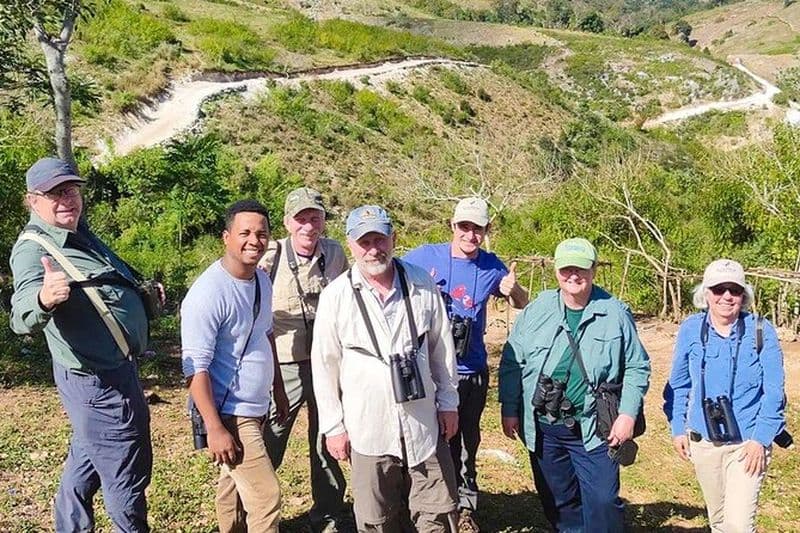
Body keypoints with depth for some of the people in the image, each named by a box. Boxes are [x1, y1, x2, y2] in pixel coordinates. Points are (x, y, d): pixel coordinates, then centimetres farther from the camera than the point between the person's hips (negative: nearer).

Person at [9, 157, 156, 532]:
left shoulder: (78, 232, 6)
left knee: (87, 458, 25)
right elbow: (22, 320, -42)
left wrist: (143, 289, 26)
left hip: (114, 369, 10)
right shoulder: (34, 249, -23)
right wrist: (42, 299, -61)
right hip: (98, 382, -10)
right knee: (126, 475, 3)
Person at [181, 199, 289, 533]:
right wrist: (215, 429, -22)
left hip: (255, 408, 8)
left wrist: (278, 389, 21)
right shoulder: (208, 292, -21)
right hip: (229, 415, -8)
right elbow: (196, 367, -22)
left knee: (235, 485, 23)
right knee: (266, 497, -7)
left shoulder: (262, 280, 5)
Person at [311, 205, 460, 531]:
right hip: (367, 429, -1)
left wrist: (448, 401, 9)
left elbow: (442, 347, 7)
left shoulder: (422, 284, -3)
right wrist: (333, 425, 0)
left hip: (424, 424, 2)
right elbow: (324, 366, -2)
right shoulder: (335, 296, -8)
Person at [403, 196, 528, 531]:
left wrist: (513, 289, -11)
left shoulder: (492, 267, 1)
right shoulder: (425, 257, -7)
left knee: (465, 442, 15)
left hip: (471, 371, 2)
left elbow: (522, 305, 12)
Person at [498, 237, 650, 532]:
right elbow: (511, 363, 5)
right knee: (558, 502, 15)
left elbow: (637, 368, 2)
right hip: (543, 428, 2)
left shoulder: (615, 314, -3)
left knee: (603, 502, -1)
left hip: (594, 429, -2)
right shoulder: (536, 311, 0)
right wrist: (509, 409, 1)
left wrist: (627, 414, -6)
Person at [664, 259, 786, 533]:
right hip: (703, 441, 3)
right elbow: (678, 385, 6)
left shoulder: (761, 332, -11)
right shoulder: (690, 330, -5)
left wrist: (761, 439, -12)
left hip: (748, 443, -3)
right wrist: (678, 429, 4)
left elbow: (774, 392, -7)